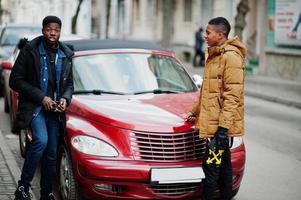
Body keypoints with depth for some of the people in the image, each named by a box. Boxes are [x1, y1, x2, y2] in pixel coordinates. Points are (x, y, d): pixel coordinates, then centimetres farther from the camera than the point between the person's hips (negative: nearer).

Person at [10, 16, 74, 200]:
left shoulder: (65, 55, 9)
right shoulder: (30, 50, -6)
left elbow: (69, 83, 19)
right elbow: (16, 80, -8)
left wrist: (65, 99, -4)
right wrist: (41, 97, -14)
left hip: (55, 109, 5)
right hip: (34, 107, -5)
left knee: (51, 153, 7)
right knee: (41, 141, -26)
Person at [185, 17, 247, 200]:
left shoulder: (231, 56, -14)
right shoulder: (214, 55, 17)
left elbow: (233, 95, -19)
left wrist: (223, 126, -22)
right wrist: (196, 112, 29)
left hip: (220, 123, -10)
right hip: (211, 121, 10)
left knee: (211, 166, -8)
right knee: (223, 165, 14)